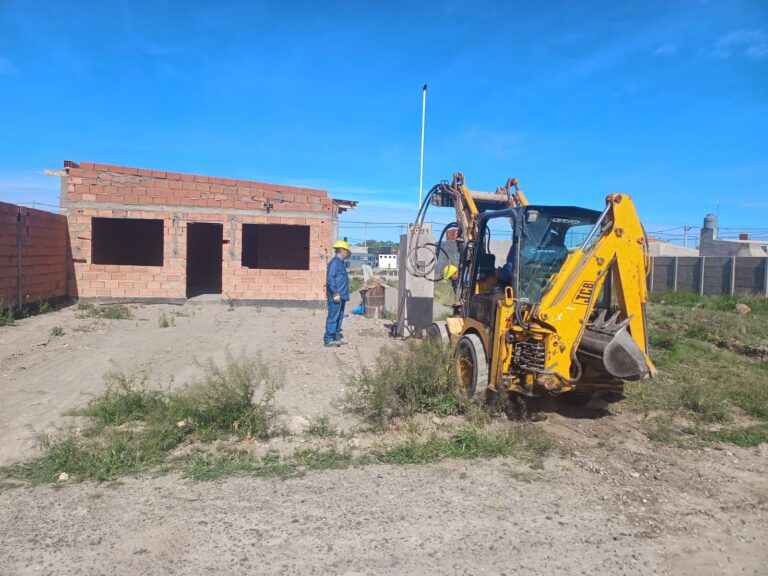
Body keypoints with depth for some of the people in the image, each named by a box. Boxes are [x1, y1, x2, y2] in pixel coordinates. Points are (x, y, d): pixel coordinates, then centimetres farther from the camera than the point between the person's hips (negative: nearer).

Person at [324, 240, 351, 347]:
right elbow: (330, 278, -20)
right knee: (333, 317, -6)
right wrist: (335, 293, -22)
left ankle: (336, 336, 23)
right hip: (336, 296, -10)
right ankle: (328, 339, -2)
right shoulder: (335, 262, -13)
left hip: (341, 295, 10)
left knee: (339, 317, 15)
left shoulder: (341, 263, 17)